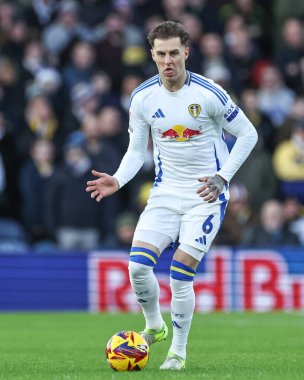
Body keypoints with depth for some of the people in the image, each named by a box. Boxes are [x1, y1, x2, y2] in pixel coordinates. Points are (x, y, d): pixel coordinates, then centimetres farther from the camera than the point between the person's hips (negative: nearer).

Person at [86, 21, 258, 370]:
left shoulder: (209, 94, -14)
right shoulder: (142, 98, -2)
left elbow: (248, 134, -4)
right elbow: (136, 151, 8)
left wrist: (222, 177, -12)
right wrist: (118, 180, -12)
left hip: (205, 195, -4)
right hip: (165, 193, 4)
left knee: (180, 273, -13)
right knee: (138, 265, -12)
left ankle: (178, 351, 7)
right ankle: (154, 326, 17)